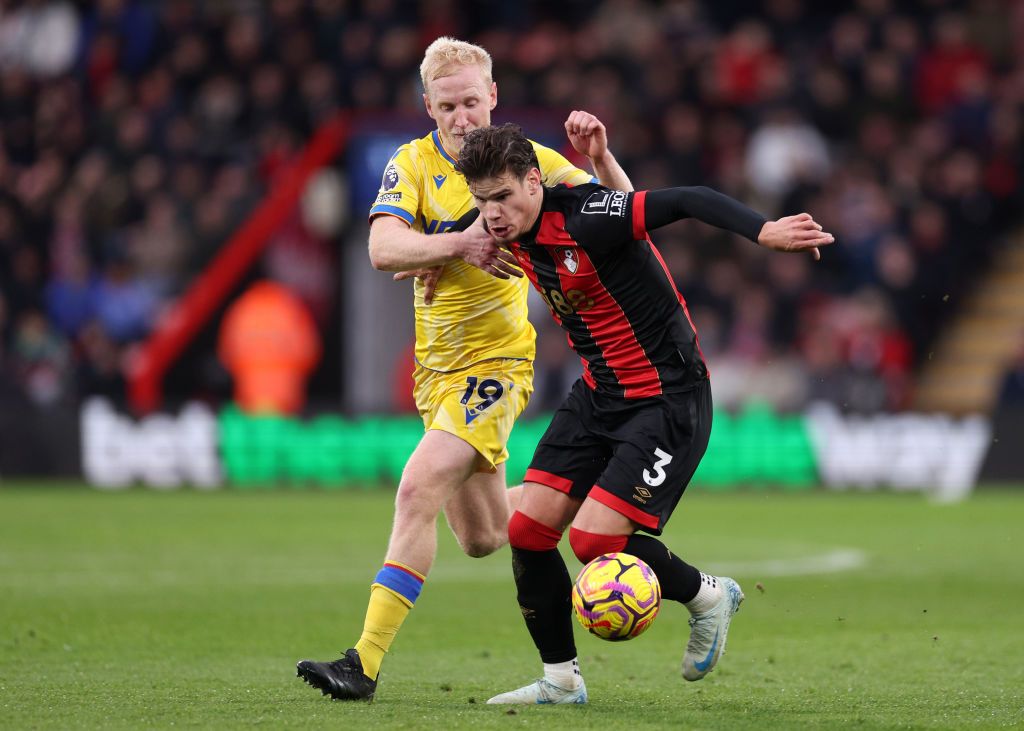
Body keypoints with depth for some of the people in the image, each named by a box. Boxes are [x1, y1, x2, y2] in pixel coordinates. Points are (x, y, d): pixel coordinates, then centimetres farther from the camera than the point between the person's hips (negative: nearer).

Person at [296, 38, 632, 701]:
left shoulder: (528, 161, -4)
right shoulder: (413, 164, -2)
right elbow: (383, 249, -17)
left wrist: (600, 159, -18)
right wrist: (460, 244, -32)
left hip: (496, 361, -4)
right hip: (438, 367, 4)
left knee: (418, 491, -22)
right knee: (483, 539, 14)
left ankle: (367, 663, -23)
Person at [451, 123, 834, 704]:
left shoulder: (585, 217, -25)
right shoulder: (517, 236, 0)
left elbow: (688, 201, -33)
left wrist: (765, 231, -46)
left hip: (667, 398, -8)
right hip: (598, 394, 8)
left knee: (594, 539, -16)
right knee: (529, 529, 1)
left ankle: (708, 596, 12)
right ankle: (561, 679, 17)